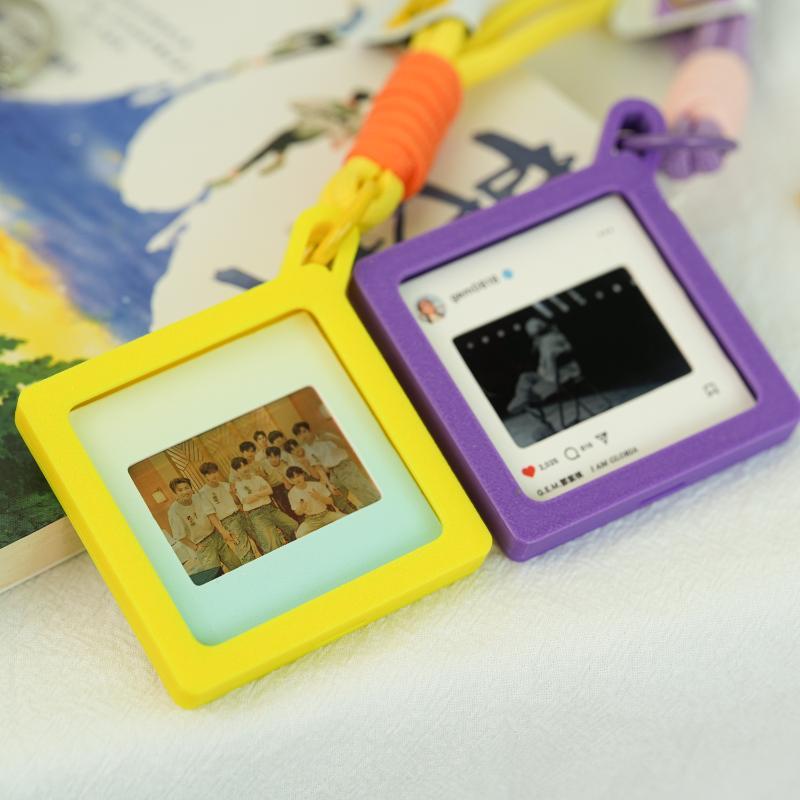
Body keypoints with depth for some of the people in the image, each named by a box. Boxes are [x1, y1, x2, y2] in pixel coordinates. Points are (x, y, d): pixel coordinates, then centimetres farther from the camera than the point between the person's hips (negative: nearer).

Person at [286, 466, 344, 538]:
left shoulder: (317, 485, -8)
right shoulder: (292, 493, -7)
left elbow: (330, 501, -3)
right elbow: (298, 513, 0)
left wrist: (320, 497, -23)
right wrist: (301, 509, -25)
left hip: (326, 514, 1)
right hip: (310, 520, -1)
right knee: (300, 535, -32)